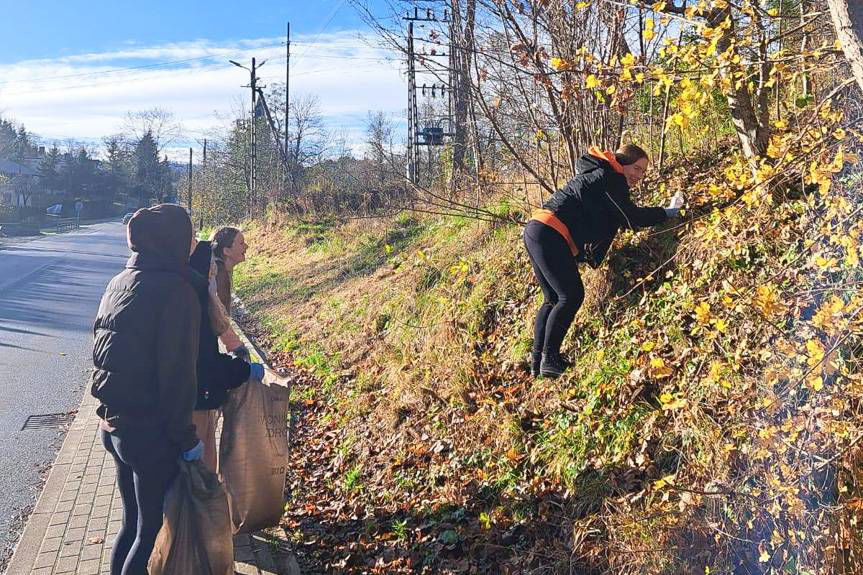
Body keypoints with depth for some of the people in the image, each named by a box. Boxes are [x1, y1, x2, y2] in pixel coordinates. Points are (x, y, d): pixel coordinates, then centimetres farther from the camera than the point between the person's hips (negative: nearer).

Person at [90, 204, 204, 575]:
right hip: (151, 433, -8)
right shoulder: (176, 290, -20)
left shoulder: (119, 283, 5)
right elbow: (178, 372, -21)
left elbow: (102, 351, 12)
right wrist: (186, 437, -12)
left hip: (111, 424, 8)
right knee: (153, 530, 9)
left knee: (132, 521, 23)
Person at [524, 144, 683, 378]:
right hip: (550, 235, -11)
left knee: (553, 299, 14)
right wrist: (669, 212, 1)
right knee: (571, 296, -7)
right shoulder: (609, 179, -7)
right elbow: (631, 217, -8)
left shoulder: (599, 174, 24)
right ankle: (550, 360, -6)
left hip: (537, 231, 11)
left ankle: (537, 359, 14)